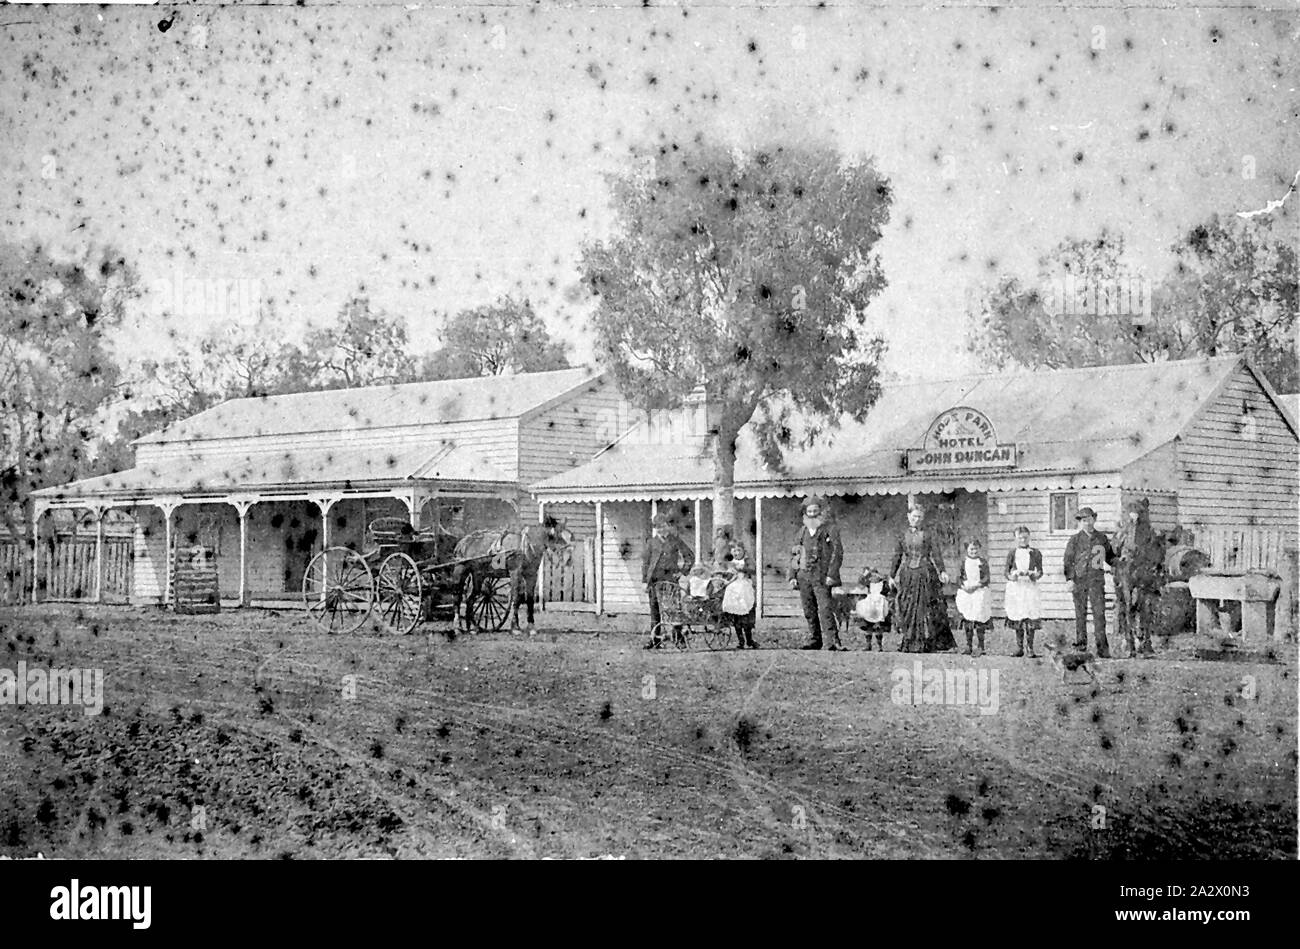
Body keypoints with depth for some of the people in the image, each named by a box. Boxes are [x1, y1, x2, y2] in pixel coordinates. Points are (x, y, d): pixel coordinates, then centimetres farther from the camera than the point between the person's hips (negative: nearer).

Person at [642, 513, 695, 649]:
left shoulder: (675, 540, 4)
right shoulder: (653, 542, 9)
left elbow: (690, 556, 8)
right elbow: (645, 560, 13)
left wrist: (682, 571, -1)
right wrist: (645, 579, 7)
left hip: (670, 577, -3)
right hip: (655, 578, 3)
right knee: (654, 607, 3)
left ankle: (678, 636, 1)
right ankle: (655, 637, 7)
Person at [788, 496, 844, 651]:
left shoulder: (830, 529, 1)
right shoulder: (803, 531, 18)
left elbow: (837, 553, -6)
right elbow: (796, 555, 21)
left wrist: (831, 575, -15)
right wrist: (792, 576, 10)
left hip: (821, 576, -6)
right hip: (804, 577, 6)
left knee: (825, 610, -15)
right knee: (809, 612, 8)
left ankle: (831, 642, -21)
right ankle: (814, 640, 18)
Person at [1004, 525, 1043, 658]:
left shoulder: (1035, 553, 7)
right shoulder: (1012, 553, 9)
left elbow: (1040, 571, 4)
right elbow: (1006, 572, 5)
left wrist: (1035, 575, -18)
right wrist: (1011, 576, -16)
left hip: (1030, 587, -1)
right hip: (1015, 587, 1)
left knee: (1031, 619, -7)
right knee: (1017, 619, 2)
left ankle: (1030, 648, -1)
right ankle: (1019, 648, 9)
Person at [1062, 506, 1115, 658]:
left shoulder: (1102, 538, 10)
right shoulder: (1075, 540, 5)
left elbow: (1110, 557, 23)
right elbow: (1068, 560, 3)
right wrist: (1069, 579, -8)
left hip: (1097, 579, 0)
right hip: (1079, 581, 0)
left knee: (1099, 612, -10)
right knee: (1080, 613, 6)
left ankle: (1102, 648, -12)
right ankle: (1081, 641, 19)